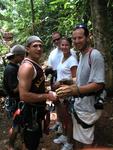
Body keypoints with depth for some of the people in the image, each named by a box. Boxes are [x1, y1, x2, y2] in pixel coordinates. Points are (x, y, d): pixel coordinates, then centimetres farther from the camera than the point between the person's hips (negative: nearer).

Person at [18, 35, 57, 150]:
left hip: (37, 110, 10)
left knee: (35, 141, 28)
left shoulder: (36, 64, 9)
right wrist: (47, 96, -25)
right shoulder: (27, 66, -24)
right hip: (31, 112, -10)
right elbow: (24, 95, -32)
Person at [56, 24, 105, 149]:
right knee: (77, 139, 20)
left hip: (87, 108, -8)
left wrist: (74, 90, -30)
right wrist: (68, 88, 9)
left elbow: (99, 84, -24)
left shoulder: (95, 55, -17)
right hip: (78, 105, 8)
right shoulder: (81, 55, 11)